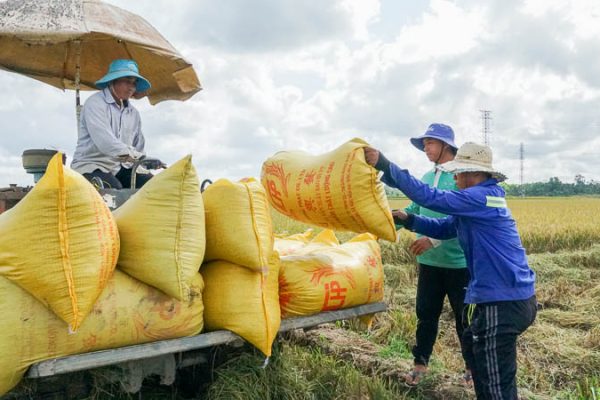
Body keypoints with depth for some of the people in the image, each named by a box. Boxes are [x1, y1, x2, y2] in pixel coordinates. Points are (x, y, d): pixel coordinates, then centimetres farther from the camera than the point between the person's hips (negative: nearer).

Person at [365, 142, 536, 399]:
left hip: (504, 301, -11)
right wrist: (408, 219, 4)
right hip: (508, 296, 11)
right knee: (472, 346, 27)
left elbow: (429, 197, -25)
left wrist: (384, 165, -24)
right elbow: (444, 228, 18)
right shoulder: (481, 199, 14)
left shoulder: (482, 197, -17)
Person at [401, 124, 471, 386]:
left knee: (464, 317, 11)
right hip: (429, 260, 6)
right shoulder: (426, 178, 10)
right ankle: (420, 363, 28)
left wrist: (434, 239, -30)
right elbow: (414, 209, 14)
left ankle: (472, 366, 29)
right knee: (426, 314, 14)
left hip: (458, 261, -6)